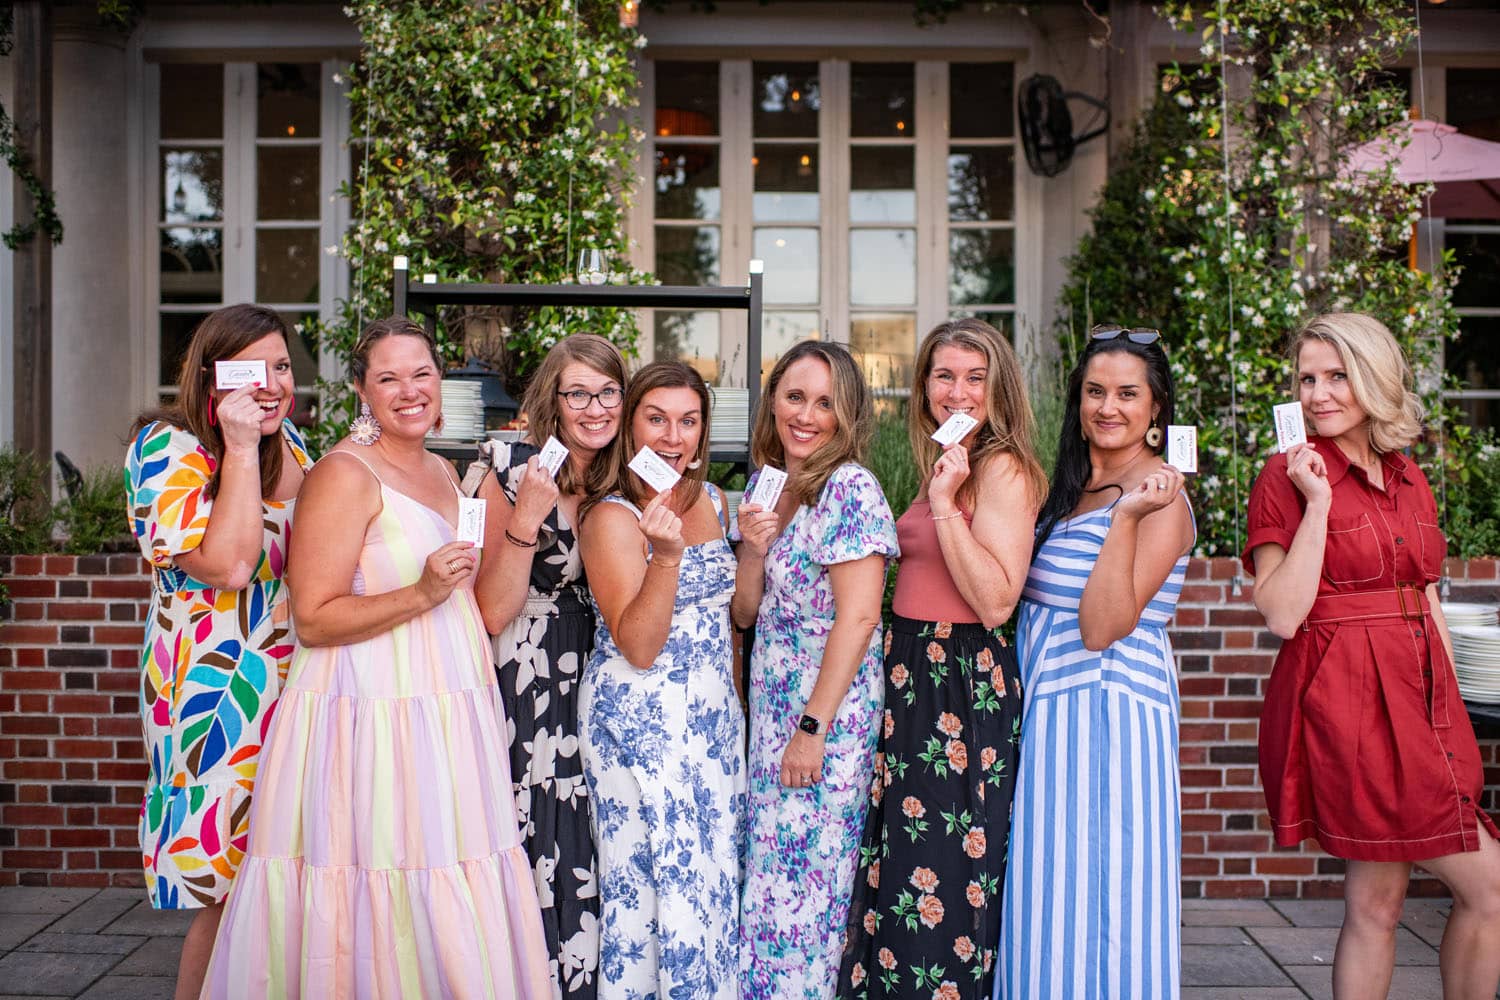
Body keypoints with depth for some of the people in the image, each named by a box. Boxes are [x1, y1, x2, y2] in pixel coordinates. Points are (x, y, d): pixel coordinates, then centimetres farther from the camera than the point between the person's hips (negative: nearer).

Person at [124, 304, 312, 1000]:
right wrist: (241, 444, -19)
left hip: (294, 681, 7)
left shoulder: (287, 440, 10)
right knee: (233, 895, -1)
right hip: (218, 694, -7)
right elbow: (230, 563, -24)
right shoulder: (168, 448, -11)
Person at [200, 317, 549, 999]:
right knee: (380, 910, -3)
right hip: (372, 719, -7)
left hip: (448, 721, 8)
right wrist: (421, 595, -22)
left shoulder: (443, 473, 15)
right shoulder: (344, 473, -9)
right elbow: (313, 619, -15)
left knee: (454, 916, 10)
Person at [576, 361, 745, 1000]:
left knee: (715, 873, 11)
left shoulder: (712, 501, 7)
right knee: (653, 877, 0)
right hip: (638, 718, -6)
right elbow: (638, 647, -20)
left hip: (714, 713, 7)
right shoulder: (612, 517, -13)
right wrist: (666, 554, -29)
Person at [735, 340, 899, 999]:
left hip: (830, 716, -7)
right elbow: (745, 614, 10)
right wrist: (753, 549, -9)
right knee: (766, 881, 13)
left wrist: (814, 727, -18)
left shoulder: (850, 489, -13)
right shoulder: (766, 482, 9)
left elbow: (857, 618, -18)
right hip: (769, 710, 7)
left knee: (800, 886, 1)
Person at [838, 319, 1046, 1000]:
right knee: (897, 870, 14)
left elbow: (996, 600, -20)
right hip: (912, 680, 9)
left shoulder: (1004, 468, -11)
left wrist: (944, 504, -21)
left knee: (939, 879, -1)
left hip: (964, 683, -9)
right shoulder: (944, 468, 15)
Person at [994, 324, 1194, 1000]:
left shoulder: (1158, 497, -12)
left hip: (1108, 713, -8)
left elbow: (1102, 627, -20)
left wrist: (1126, 516, -24)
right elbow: (1001, 593, 15)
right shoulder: (1068, 487, 13)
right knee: (1046, 908, 13)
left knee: (1095, 903, -1)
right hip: (1047, 713, 8)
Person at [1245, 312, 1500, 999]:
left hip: (1419, 695, 6)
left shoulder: (1409, 481, 13)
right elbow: (1281, 615, -14)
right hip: (1343, 699, -6)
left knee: (1376, 902, 7)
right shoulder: (1288, 476, -6)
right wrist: (1317, 502, -16)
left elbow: (1429, 606, 18)